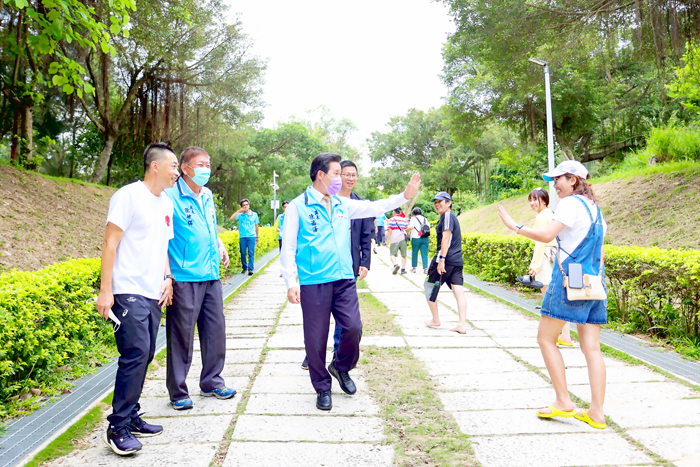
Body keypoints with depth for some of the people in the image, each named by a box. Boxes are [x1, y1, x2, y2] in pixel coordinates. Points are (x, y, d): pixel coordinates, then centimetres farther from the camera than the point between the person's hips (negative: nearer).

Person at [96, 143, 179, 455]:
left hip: (153, 294, 8)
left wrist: (167, 278, 11)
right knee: (136, 354, -12)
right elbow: (110, 243, -11)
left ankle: (131, 417, 23)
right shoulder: (129, 196, -8)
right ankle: (117, 428, -1)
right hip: (129, 291, -8)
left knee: (144, 356, 11)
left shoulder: (166, 204, 15)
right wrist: (105, 291, -15)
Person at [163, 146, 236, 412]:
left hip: (211, 275, 7)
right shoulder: (171, 196, -10)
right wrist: (166, 274, -19)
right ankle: (178, 392, 16)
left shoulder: (208, 196, 13)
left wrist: (219, 244, 12)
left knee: (215, 329, 13)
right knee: (182, 335, 1)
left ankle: (211, 382, 29)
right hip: (184, 278, -7)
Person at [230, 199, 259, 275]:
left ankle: (250, 269, -10)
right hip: (242, 237, 1)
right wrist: (239, 211, -7)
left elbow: (257, 226, 16)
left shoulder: (254, 214, 8)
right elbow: (232, 218, -10)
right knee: (243, 253, 4)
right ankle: (244, 268, 16)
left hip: (251, 236, -1)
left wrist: (257, 236, 19)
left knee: (251, 253, -8)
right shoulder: (240, 215, 6)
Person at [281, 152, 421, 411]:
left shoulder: (343, 204, 13)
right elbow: (289, 247, -4)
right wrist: (291, 283, -10)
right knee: (316, 338, 2)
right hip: (313, 282, -4)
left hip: (344, 279, 5)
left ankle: (341, 368, 28)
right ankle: (323, 387, 23)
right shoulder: (298, 206, -2)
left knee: (353, 327, -2)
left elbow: (374, 207, 17)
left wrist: (405, 195, 9)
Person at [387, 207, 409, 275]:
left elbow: (390, 230, -6)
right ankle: (403, 269, 5)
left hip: (395, 239, -4)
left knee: (392, 254, -4)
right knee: (403, 255, 9)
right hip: (403, 239, 4)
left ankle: (395, 264, -28)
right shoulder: (404, 220, 17)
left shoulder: (391, 220, 1)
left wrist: (388, 239, -3)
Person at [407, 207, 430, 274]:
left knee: (414, 253, 10)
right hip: (425, 238, 4)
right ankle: (425, 268, -9)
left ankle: (414, 267, 18)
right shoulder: (425, 219, 12)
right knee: (424, 254, 2)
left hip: (416, 238, -4)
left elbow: (411, 227, -15)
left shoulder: (414, 218, -3)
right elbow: (429, 227, 12)